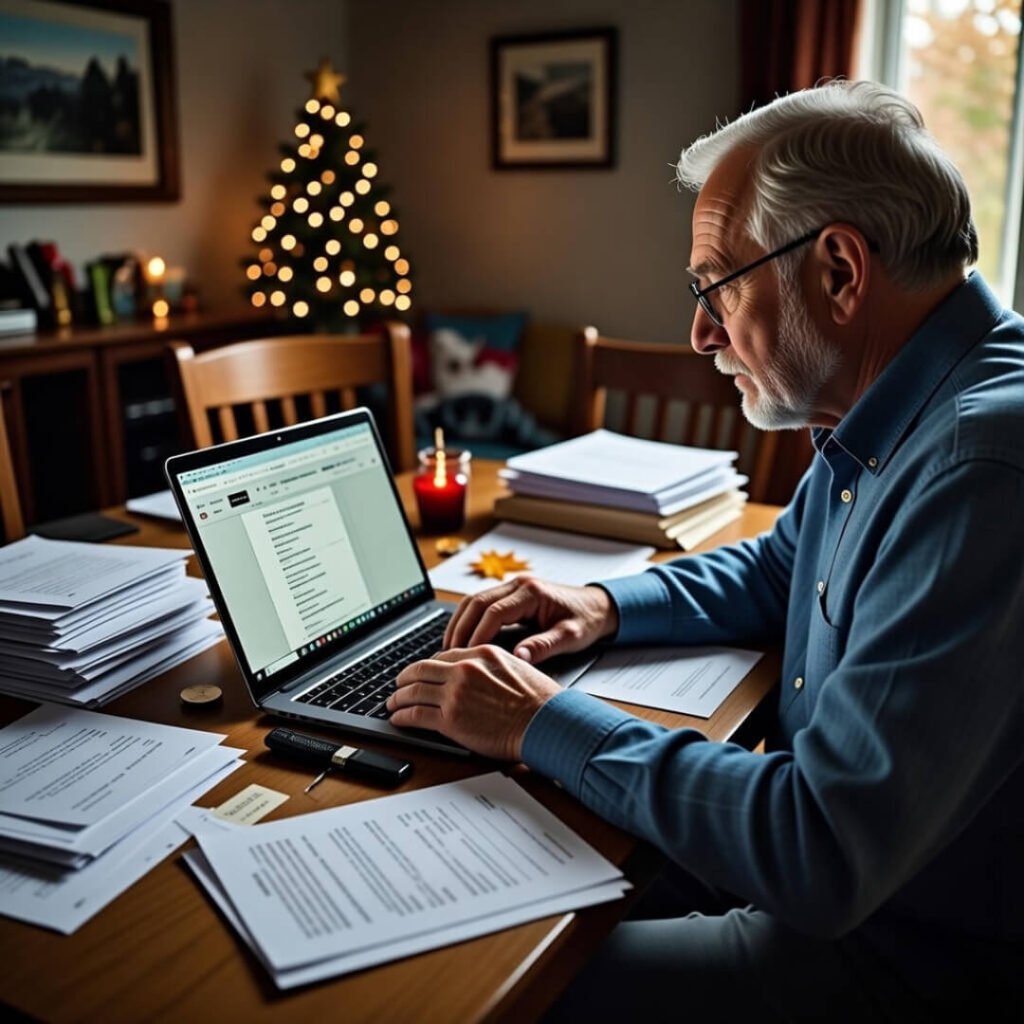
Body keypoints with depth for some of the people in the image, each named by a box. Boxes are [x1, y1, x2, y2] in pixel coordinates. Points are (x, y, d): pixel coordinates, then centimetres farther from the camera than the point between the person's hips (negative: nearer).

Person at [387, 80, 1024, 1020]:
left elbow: (825, 856, -32)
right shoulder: (883, 422, 3)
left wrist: (544, 726, -20)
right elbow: (777, 571, 19)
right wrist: (610, 606, 1)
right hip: (833, 864, 8)